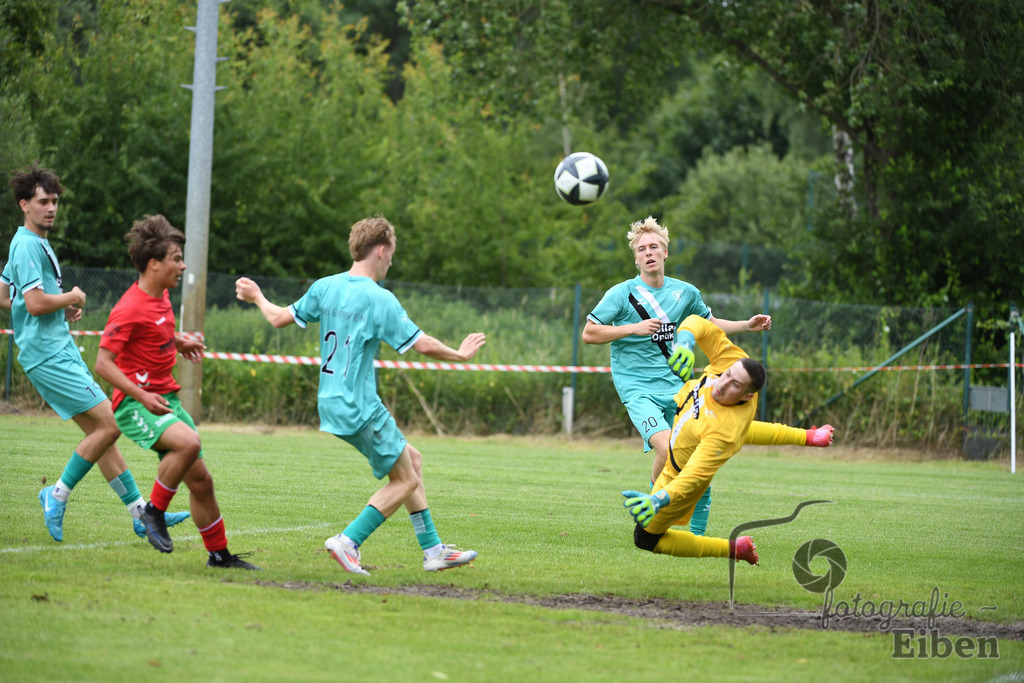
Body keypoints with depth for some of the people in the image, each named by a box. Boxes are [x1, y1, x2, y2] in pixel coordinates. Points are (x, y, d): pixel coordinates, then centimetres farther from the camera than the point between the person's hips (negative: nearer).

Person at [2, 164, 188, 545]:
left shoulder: (33, 244, 18)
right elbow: (35, 303, -24)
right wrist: (71, 298, -6)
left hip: (60, 350, 11)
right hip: (47, 353, -11)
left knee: (100, 430, 7)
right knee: (107, 425, -14)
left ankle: (140, 513, 7)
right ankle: (58, 495, -4)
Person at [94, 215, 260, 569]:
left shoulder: (161, 295, 10)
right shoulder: (130, 309, -18)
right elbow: (103, 363, -21)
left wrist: (178, 343, 18)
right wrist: (142, 395, -29)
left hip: (166, 399, 9)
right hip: (135, 403, -9)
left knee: (201, 480, 9)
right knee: (189, 442, -34)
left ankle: (219, 554, 22)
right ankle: (154, 512, -16)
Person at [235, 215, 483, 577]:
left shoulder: (325, 287, 4)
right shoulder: (379, 300, -15)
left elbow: (279, 318, 13)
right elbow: (424, 345, -15)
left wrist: (257, 298, 33)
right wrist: (460, 355, 3)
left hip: (332, 404, 8)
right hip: (359, 408, -8)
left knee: (412, 459, 17)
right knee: (405, 480, 3)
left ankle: (433, 549, 18)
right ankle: (348, 542, -3)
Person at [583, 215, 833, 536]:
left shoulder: (685, 293, 10)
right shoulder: (622, 294, -4)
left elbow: (709, 324, 29)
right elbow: (589, 334, -6)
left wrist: (747, 326, 16)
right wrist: (634, 328, -15)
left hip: (676, 388, 5)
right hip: (638, 389, -5)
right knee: (667, 449, -27)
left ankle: (697, 533, 15)